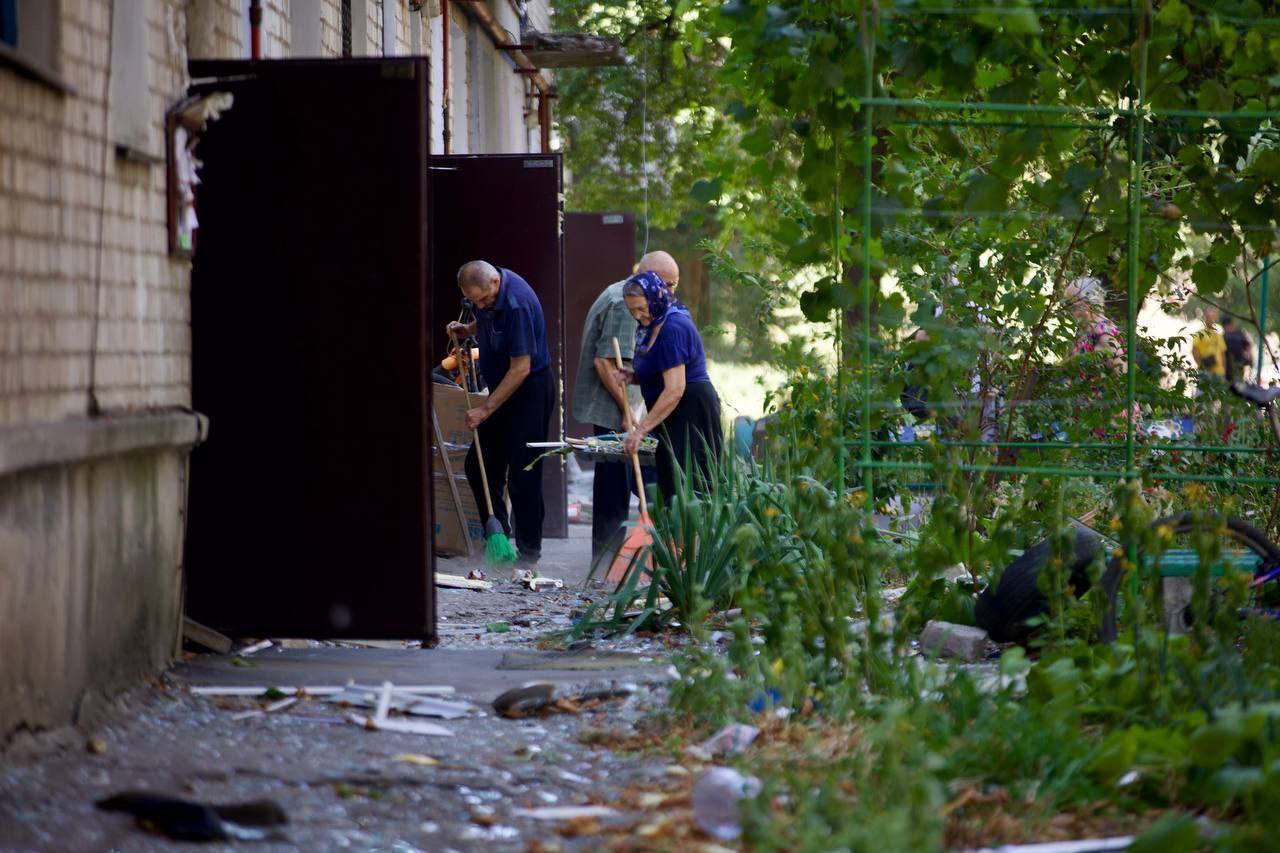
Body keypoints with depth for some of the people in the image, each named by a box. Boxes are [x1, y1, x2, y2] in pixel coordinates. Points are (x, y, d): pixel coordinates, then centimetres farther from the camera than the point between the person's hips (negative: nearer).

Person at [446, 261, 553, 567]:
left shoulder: (517, 304, -28)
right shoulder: (484, 290, -1)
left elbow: (521, 368, -26)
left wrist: (486, 409, -22)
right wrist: (468, 330, 1)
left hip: (530, 391, -9)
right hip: (502, 388, 9)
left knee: (522, 475, -6)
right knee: (478, 466, 9)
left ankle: (529, 550, 4)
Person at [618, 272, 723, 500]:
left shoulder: (672, 330, -19)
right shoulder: (656, 326, 14)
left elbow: (675, 390, -24)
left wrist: (641, 430, -23)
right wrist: (633, 377, 7)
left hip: (691, 413, -11)